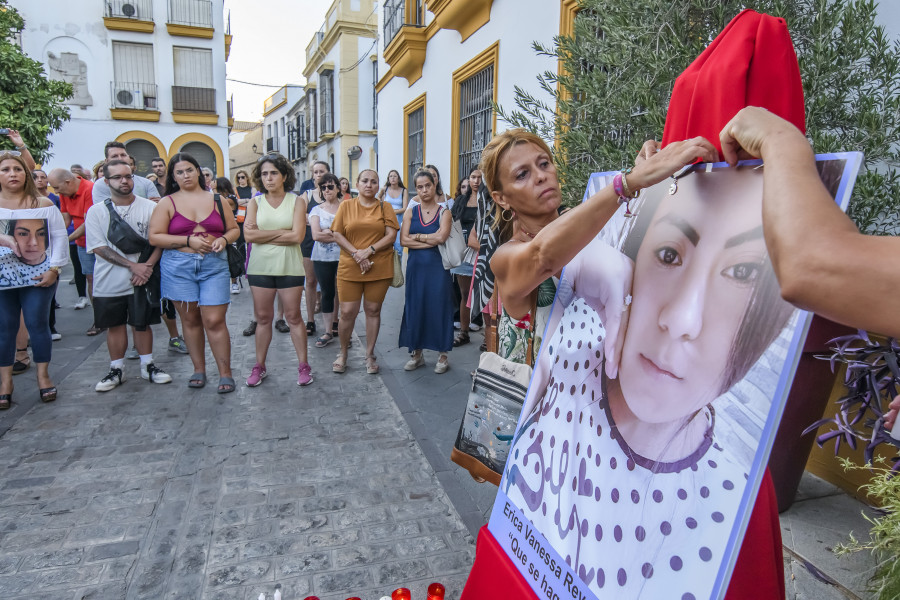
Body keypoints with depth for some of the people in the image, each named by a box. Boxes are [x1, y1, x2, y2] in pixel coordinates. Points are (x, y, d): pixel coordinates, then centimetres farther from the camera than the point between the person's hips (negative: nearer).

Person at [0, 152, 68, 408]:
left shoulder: (44, 204, 2)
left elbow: (59, 236, -1)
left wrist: (53, 269, -9)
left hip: (39, 277, -1)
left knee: (37, 323, 2)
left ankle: (43, 376, 15)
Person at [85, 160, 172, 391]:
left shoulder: (150, 207, -2)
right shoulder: (96, 212, 0)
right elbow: (99, 247, -6)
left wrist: (148, 266, -17)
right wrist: (132, 265, -16)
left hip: (142, 280, -1)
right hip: (109, 282, 1)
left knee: (142, 323, 8)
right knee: (115, 325, 10)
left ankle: (147, 366, 22)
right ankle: (117, 370, 23)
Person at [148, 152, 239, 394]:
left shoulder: (216, 199, 10)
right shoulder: (167, 203, 6)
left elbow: (234, 229, 14)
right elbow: (155, 237, -1)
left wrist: (223, 239, -8)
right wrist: (189, 241, -11)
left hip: (214, 264, -1)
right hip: (178, 267, 1)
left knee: (215, 320, -6)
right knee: (190, 319, 8)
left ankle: (225, 373, 2)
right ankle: (199, 369, 22)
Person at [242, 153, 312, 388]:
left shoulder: (296, 202, 0)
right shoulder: (255, 202, 6)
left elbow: (297, 236, -12)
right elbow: (249, 235, -8)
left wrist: (262, 235, -8)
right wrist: (282, 232, -12)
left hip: (289, 267, -2)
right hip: (260, 267, 2)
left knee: (293, 317, 3)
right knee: (263, 318, 9)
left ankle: (303, 366, 13)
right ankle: (259, 366, 20)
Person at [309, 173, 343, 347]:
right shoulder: (317, 210, 6)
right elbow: (316, 235, -6)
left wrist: (327, 232, -10)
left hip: (343, 256, -1)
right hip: (322, 258, 1)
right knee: (327, 293, 5)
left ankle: (337, 326, 12)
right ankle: (329, 331, 13)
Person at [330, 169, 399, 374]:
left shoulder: (384, 208, 8)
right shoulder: (346, 206, 7)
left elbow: (391, 235, -1)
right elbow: (337, 234, 1)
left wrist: (368, 251, -13)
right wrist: (356, 254, -11)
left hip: (379, 268, 1)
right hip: (349, 268, 0)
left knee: (373, 310, 6)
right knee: (348, 312, -2)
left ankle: (370, 355, 19)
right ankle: (343, 353, 19)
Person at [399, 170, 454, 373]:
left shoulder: (444, 212, 1)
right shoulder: (411, 212, 7)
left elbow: (441, 237, -16)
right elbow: (403, 240, -6)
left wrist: (417, 236, -7)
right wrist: (430, 241, -12)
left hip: (437, 266, -3)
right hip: (416, 267, 3)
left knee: (439, 307, 2)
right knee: (415, 307, 6)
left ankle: (443, 355, 15)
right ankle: (417, 353, 20)